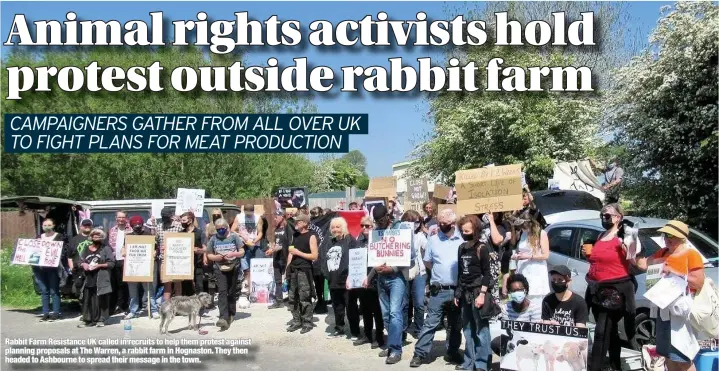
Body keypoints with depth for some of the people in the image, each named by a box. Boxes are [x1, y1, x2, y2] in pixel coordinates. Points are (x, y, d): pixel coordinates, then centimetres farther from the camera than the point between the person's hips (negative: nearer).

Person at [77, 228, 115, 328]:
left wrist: (99, 265, -14)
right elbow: (80, 261, 19)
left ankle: (100, 319, 5)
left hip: (100, 279, -4)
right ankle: (87, 319, 10)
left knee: (101, 300, -2)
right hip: (88, 279, 4)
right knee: (87, 300, 3)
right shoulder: (86, 249, 16)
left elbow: (111, 263, -4)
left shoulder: (106, 249, 2)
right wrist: (83, 264, -3)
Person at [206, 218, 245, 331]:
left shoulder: (234, 237, 2)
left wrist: (233, 254, -15)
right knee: (222, 292, -13)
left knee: (231, 292, 10)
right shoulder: (213, 239, 7)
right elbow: (209, 255, 11)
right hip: (219, 268, 0)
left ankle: (231, 314, 27)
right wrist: (216, 257, -9)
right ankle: (224, 318, -22)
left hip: (233, 268, 0)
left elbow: (242, 252, 4)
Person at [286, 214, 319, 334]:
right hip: (293, 270, 7)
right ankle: (296, 321, 19)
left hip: (304, 270, -7)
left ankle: (307, 323, 3)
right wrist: (287, 267, 13)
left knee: (305, 298, -5)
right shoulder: (296, 235, 14)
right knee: (293, 297, 10)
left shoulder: (311, 236, -7)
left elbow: (314, 256, -13)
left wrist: (298, 252, -14)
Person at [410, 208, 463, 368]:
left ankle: (452, 353, 27)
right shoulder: (433, 239, 3)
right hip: (438, 290, -1)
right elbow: (427, 262, 11)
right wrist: (439, 272, 6)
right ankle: (419, 354, 2)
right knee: (430, 323, -2)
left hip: (457, 290, 1)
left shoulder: (462, 240, -1)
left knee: (455, 325, 13)